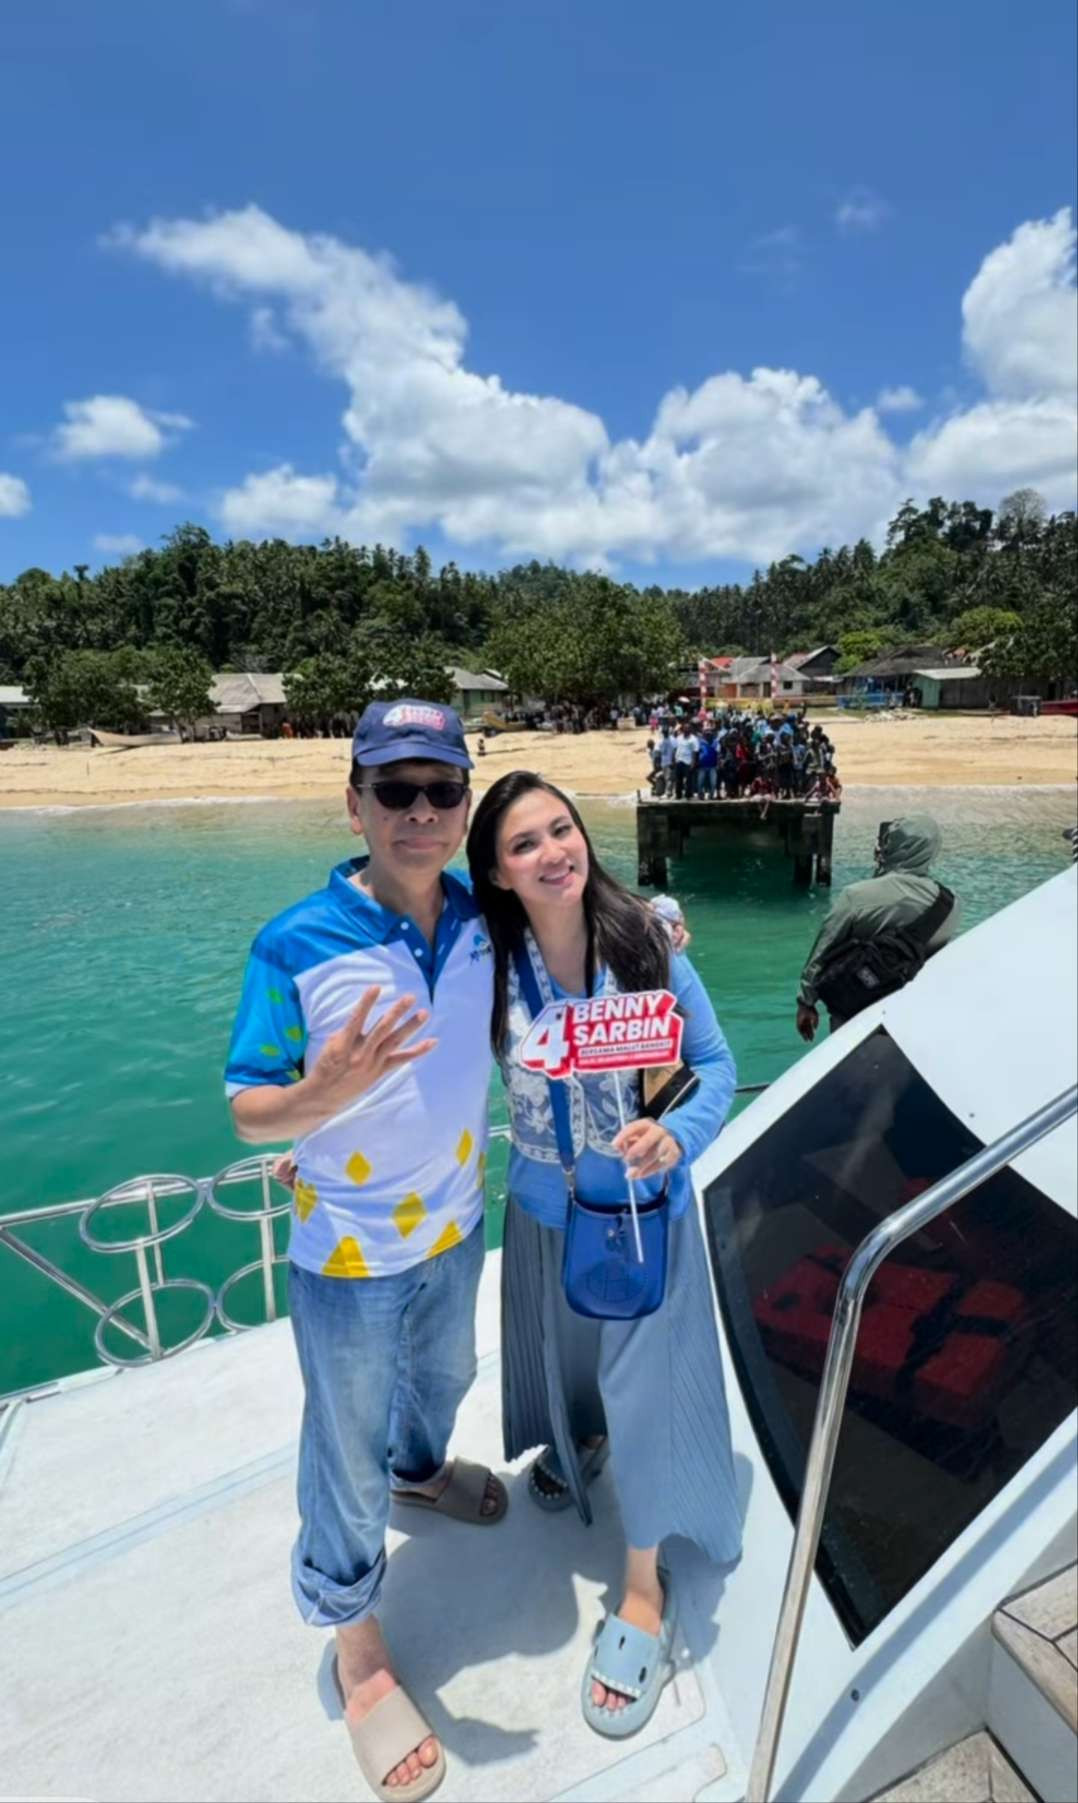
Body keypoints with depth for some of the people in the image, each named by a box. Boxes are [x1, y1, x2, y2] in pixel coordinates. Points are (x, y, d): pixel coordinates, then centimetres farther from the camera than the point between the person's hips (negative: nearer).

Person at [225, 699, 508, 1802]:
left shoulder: (484, 924, -11)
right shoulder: (296, 946, -24)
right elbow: (247, 1113, -20)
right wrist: (327, 1092, -41)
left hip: (455, 1227, 5)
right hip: (349, 1255, -5)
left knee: (442, 1377, 32)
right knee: (347, 1448, 17)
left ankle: (420, 1469, 65)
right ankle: (351, 1629, 45)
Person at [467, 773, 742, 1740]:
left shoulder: (647, 940, -20)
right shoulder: (489, 966, -18)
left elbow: (716, 1062, -12)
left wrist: (678, 1135, -30)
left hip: (647, 1202, -2)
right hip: (544, 1206, 2)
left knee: (646, 1381, 11)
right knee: (560, 1351, 27)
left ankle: (644, 1585, 39)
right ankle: (576, 1442, 64)